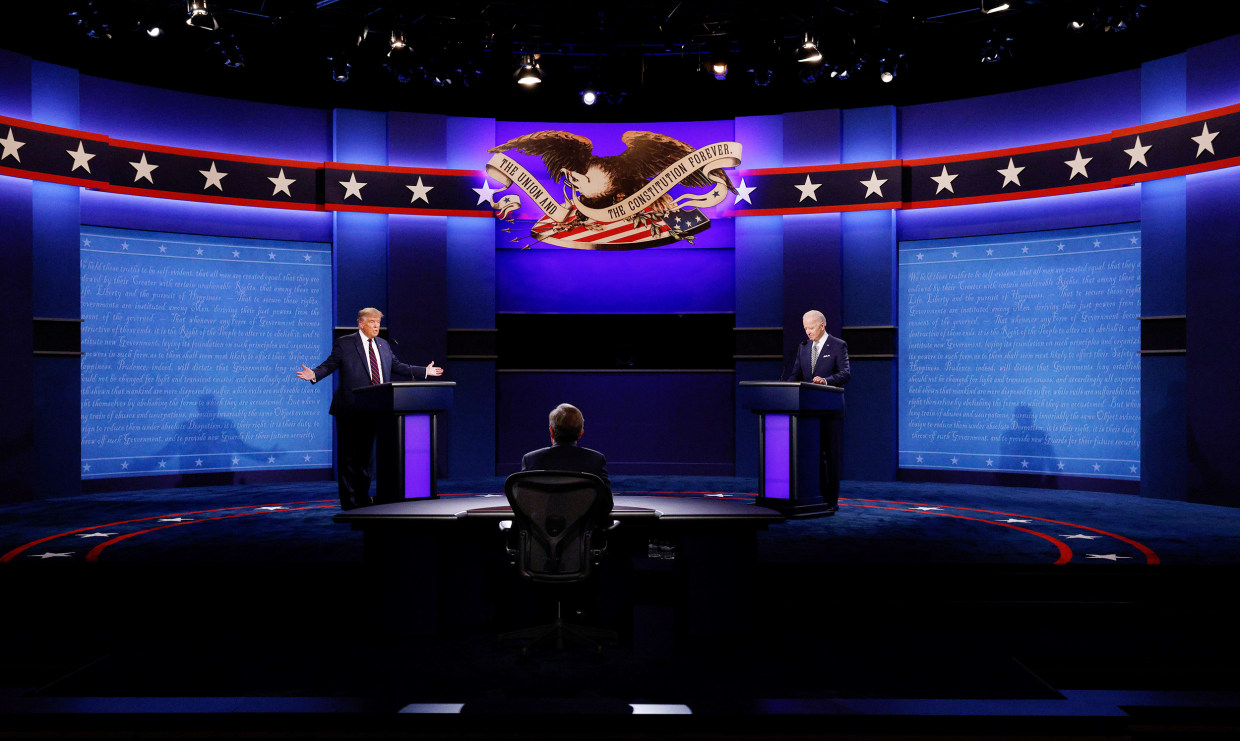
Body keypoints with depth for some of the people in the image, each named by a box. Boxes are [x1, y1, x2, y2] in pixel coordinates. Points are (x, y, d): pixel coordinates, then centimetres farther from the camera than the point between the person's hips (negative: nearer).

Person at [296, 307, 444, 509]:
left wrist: (424, 371, 19)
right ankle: (348, 500, 7)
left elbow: (397, 366, 20)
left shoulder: (383, 344, 15)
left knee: (366, 454, 12)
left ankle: (363, 497, 19)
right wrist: (314, 375, -23)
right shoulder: (344, 343, -1)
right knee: (349, 456, 0)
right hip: (350, 409, -5)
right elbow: (329, 364, -4)